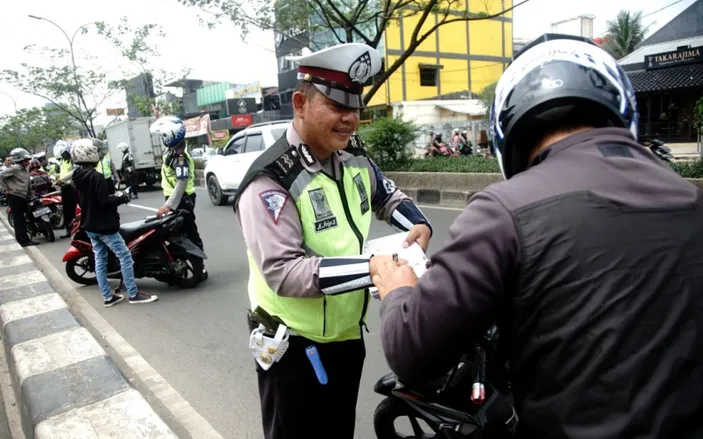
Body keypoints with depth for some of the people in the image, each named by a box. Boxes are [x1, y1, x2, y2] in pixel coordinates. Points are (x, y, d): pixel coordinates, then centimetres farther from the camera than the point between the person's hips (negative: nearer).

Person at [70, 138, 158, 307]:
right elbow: (105, 201, -25)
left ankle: (108, 297, 17)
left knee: (100, 259, 11)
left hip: (90, 225, 10)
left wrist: (114, 196, 16)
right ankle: (133, 294, -1)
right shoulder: (96, 176, -21)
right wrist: (121, 197, -8)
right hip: (104, 226, -9)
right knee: (125, 256, -4)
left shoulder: (77, 177, 8)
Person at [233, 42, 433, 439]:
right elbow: (284, 272, -30)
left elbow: (388, 196, 18)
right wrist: (370, 269, -36)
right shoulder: (271, 180, -23)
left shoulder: (355, 157, 1)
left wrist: (418, 223, -4)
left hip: (348, 334, 7)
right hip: (295, 347, -7)